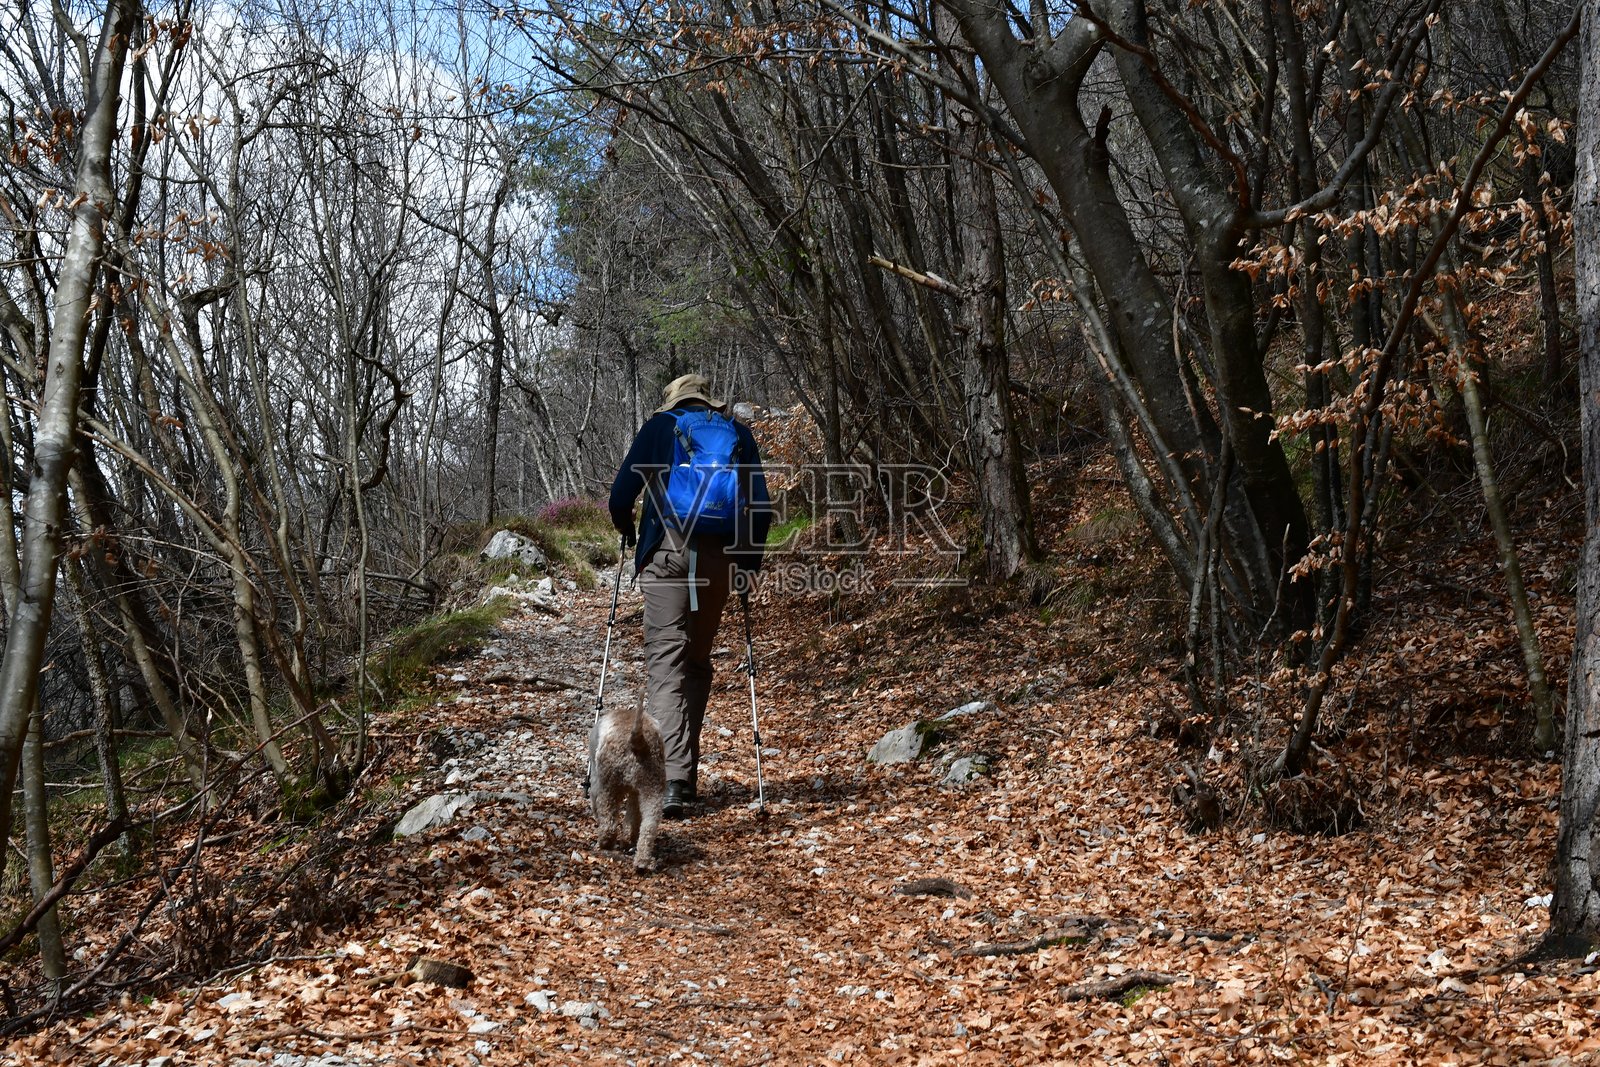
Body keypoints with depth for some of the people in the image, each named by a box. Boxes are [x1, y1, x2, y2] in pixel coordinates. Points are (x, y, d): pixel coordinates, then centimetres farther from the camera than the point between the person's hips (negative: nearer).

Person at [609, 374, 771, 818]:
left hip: (667, 552, -3)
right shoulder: (739, 435, 17)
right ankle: (686, 774, 17)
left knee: (666, 661, -7)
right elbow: (760, 505, 8)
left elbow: (621, 492, 5)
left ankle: (674, 781, -20)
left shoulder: (659, 426, 10)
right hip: (720, 559, 3)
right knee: (697, 663, 15)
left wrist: (625, 528, 25)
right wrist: (750, 564, 14)